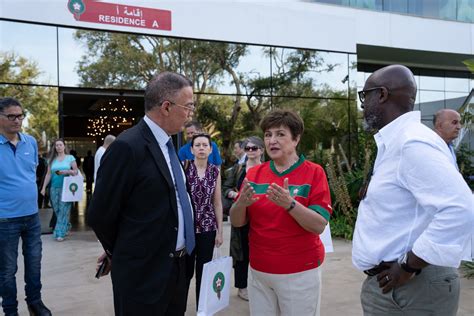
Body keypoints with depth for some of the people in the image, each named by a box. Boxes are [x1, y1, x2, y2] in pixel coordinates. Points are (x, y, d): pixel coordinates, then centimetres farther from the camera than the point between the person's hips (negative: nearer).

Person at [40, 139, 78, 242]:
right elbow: (48, 174, 8)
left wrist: (66, 172, -16)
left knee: (63, 210, -7)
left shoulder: (70, 158, 3)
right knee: (57, 210, 5)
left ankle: (60, 233, -4)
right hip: (54, 188, 3)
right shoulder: (52, 159, 10)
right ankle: (67, 227, 23)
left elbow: (76, 171, 2)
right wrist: (44, 187, 3)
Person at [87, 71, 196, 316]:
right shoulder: (127, 147, -20)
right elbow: (99, 215, -14)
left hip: (176, 268, 8)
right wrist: (121, 252, 2)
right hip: (143, 273, -8)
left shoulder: (166, 143, 8)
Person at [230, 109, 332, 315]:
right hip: (258, 271, 4)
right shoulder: (254, 173, 3)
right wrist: (241, 203, -18)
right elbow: (236, 222, 3)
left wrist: (290, 204, -29)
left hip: (299, 273, -3)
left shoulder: (314, 172, -8)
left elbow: (319, 226, -14)